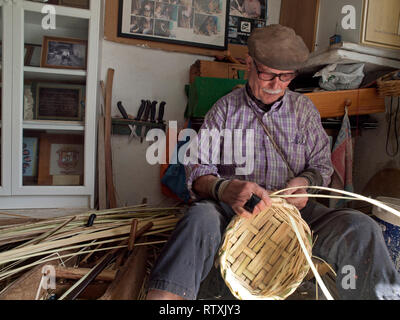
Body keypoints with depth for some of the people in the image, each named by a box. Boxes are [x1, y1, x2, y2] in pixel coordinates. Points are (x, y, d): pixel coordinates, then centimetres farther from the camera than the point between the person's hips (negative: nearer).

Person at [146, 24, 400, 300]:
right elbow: (197, 169, -3)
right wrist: (225, 189, -26)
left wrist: (305, 181, -10)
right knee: (201, 218, -36)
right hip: (234, 208, -1)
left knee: (361, 228, -26)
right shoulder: (226, 108, 6)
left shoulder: (303, 108, 13)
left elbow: (322, 165, 15)